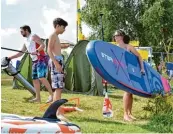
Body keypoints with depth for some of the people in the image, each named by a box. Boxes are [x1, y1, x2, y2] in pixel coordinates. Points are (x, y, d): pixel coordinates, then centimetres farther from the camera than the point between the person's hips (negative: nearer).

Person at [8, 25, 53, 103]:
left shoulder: (33, 36, -3)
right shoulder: (26, 41, 21)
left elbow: (43, 45, -15)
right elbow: (21, 53, 26)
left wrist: (36, 51, -30)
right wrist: (11, 57, 20)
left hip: (41, 59, -9)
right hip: (35, 61, 9)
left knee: (41, 77, -20)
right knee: (35, 79, 4)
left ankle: (51, 94, -18)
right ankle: (38, 98, 6)